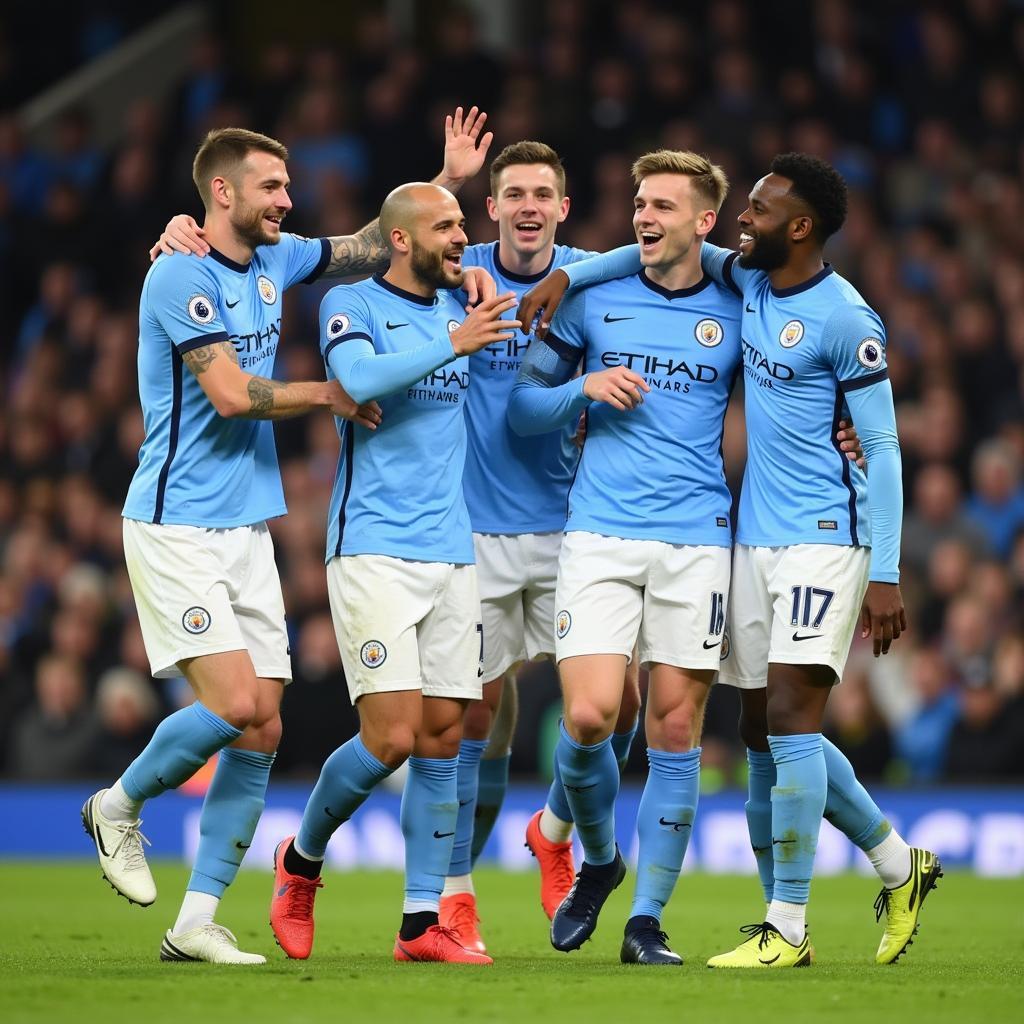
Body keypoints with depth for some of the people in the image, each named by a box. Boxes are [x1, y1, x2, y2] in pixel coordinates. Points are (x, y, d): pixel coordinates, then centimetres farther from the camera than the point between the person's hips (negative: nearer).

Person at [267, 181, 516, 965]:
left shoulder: (457, 307, 15)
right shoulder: (352, 304, -2)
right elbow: (361, 377, -21)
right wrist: (453, 343, -22)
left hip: (453, 553, 6)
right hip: (374, 551, -6)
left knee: (442, 736, 1)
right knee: (391, 738, -13)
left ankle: (422, 923, 5)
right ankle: (302, 860, 13)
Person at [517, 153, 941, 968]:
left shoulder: (846, 320, -14)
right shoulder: (753, 282, 8)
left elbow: (883, 448, -13)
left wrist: (886, 575, -16)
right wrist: (567, 275, 12)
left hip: (823, 540, -8)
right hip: (756, 537, 8)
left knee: (789, 715, -14)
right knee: (766, 730, 8)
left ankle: (787, 928, -10)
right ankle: (900, 865, 23)